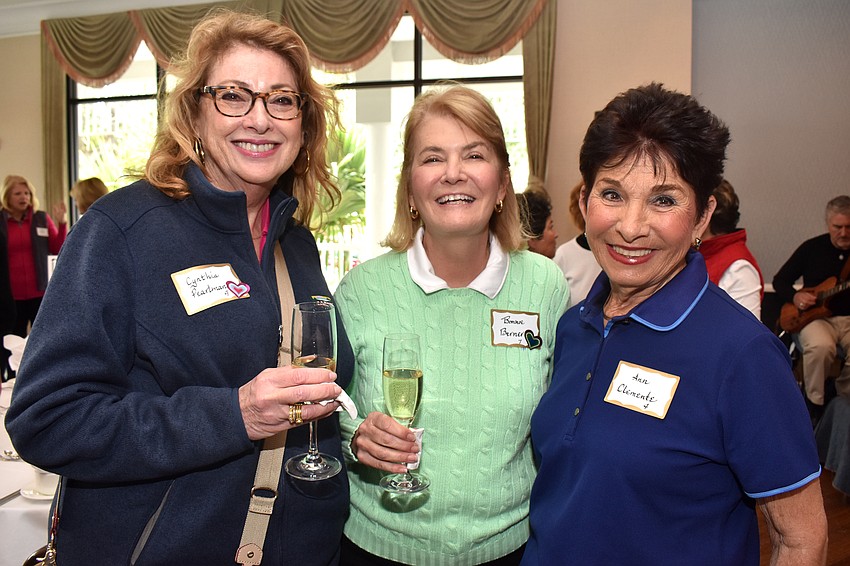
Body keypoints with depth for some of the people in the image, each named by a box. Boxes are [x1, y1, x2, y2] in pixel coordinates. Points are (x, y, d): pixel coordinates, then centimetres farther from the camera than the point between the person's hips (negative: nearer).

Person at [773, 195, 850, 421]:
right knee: (821, 346, -35)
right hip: (816, 316, -1)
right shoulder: (812, 248, 4)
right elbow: (779, 280, 10)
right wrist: (795, 296, -10)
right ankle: (815, 403, -13)